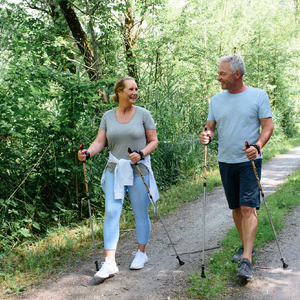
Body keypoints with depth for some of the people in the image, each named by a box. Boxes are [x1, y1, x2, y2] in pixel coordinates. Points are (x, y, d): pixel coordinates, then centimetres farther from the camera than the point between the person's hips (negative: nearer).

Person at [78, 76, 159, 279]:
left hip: (139, 171, -1)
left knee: (140, 213, 7)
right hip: (115, 171, 2)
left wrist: (141, 153, -17)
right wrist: (88, 152, -18)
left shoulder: (143, 114, 1)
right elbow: (100, 142, 3)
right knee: (111, 212, -7)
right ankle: (110, 262, -5)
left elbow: (154, 141, 1)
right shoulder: (108, 116, 8)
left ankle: (142, 253, 26)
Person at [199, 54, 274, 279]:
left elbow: (268, 126, -4)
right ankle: (246, 246, 29)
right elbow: (211, 127, 10)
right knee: (236, 208, 12)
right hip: (226, 161, 5)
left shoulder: (258, 96, -2)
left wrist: (257, 146, -22)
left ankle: (246, 260, -12)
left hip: (250, 161, -4)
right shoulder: (216, 100, 8)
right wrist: (207, 136, -14)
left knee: (248, 207, -12)